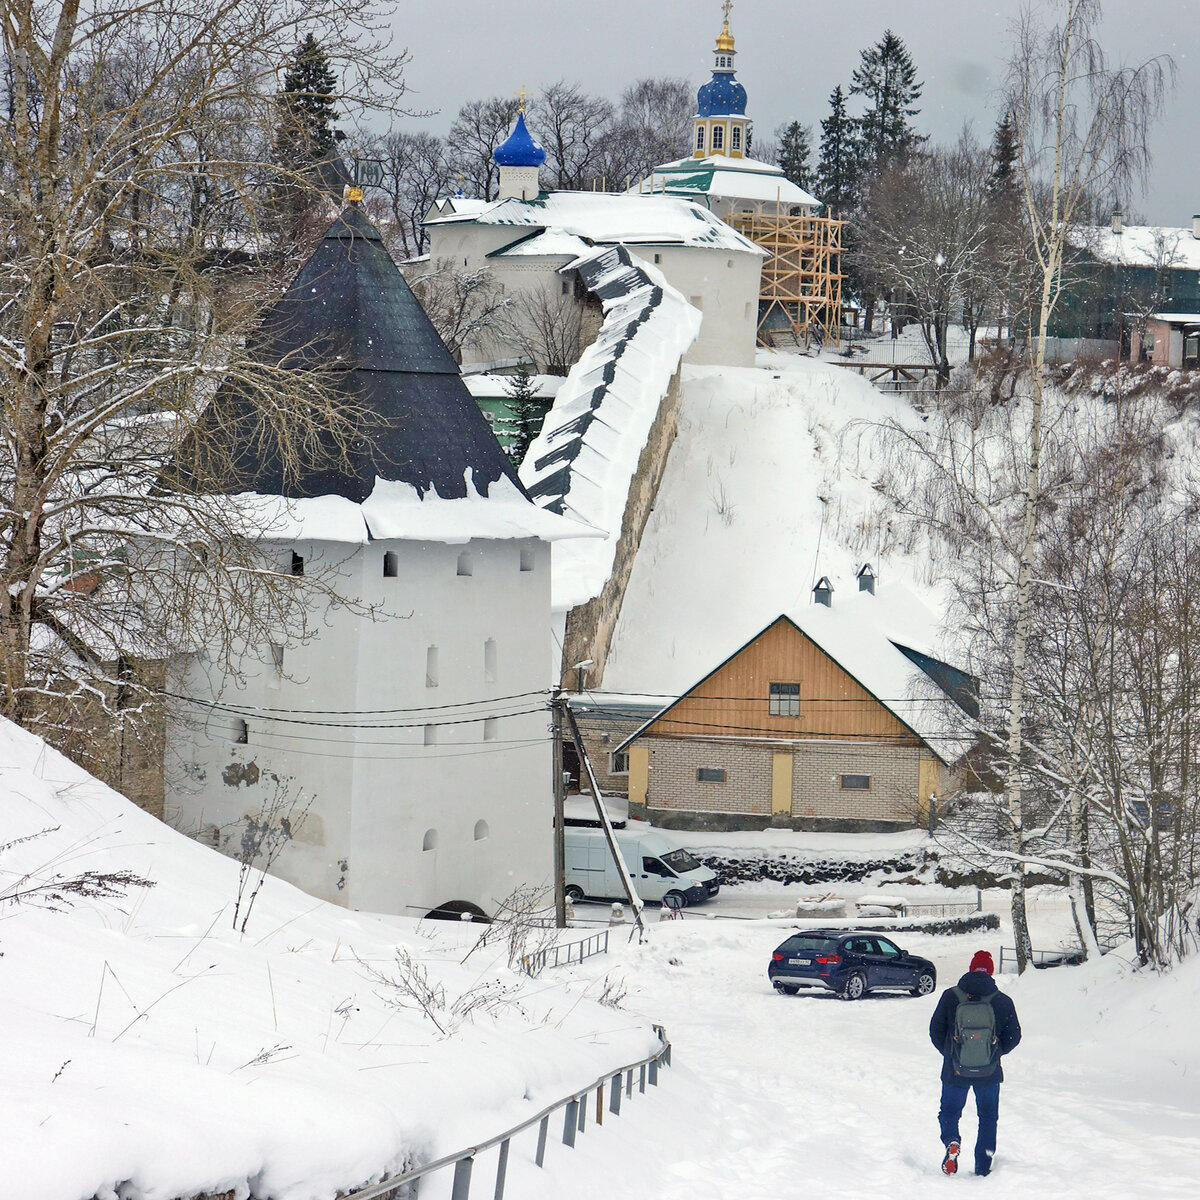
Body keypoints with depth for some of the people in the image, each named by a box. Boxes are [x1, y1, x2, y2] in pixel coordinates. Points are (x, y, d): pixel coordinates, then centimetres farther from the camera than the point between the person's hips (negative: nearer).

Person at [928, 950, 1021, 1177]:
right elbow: (1014, 1037, 0)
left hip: (955, 1071, -1)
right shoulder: (1003, 1002, -8)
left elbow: (935, 1031, -2)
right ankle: (983, 1167, 14)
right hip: (990, 1073, 1)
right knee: (988, 1117, 17)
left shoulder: (950, 997, -8)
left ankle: (951, 1142, -15)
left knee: (949, 1111, 16)